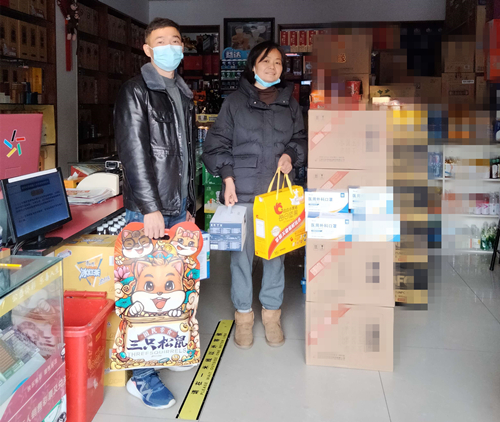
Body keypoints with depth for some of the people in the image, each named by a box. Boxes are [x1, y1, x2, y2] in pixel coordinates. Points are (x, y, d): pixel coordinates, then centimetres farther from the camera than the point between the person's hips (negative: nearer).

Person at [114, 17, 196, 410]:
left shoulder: (184, 94, 18)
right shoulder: (135, 92, -6)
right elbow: (134, 153, -14)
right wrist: (151, 208, -19)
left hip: (178, 207, 7)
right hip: (149, 210, -7)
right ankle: (143, 376, 6)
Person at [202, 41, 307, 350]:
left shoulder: (290, 103, 13)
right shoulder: (235, 101, 5)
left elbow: (301, 139, 20)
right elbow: (217, 143, 4)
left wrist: (291, 155, -2)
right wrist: (227, 178, -8)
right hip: (242, 190, -2)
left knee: (276, 251, 7)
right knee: (242, 252, 2)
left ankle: (272, 312, 23)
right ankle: (243, 314, 18)